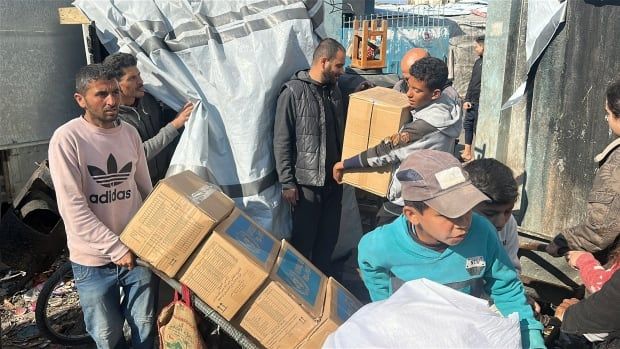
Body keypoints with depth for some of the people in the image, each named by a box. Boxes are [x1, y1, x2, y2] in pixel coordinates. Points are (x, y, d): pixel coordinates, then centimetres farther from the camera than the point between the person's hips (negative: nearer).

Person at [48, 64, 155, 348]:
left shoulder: (130, 133, 2)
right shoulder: (66, 139, -14)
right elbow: (73, 209, -18)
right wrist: (116, 248, -19)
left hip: (137, 251, 4)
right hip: (94, 260, -4)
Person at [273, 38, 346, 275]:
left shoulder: (334, 90, 8)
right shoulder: (293, 92, -12)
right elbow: (281, 141, -12)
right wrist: (287, 183, -13)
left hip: (333, 179, 6)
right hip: (306, 182, -6)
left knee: (329, 238, 16)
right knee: (304, 240, 6)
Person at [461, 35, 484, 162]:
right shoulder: (478, 62, 13)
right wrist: (467, 99, 8)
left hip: (481, 102, -8)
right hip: (472, 101, 8)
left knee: (478, 128, -1)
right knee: (467, 124, 12)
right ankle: (467, 151, 21)